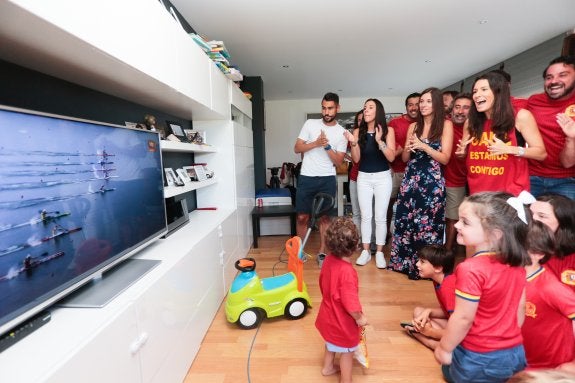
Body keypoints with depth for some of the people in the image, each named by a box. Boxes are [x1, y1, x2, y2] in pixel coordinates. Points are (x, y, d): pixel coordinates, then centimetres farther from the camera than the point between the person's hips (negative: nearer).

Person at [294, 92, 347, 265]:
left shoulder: (342, 132, 3)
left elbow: (338, 162, -1)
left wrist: (327, 146, -15)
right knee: (302, 216, 5)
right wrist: (316, 143, -15)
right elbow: (297, 148, -1)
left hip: (328, 179, 1)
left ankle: (322, 252, 20)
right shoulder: (310, 124, 2)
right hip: (306, 178, 0)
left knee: (325, 217, 6)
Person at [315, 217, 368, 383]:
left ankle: (327, 367, 56)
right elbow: (350, 304, -32)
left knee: (331, 343, 32)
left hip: (328, 315, 7)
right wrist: (359, 318, -12)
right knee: (347, 352, 20)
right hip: (342, 320, -7)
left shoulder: (329, 259, -14)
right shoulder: (347, 272, -38)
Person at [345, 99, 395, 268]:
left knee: (380, 217, 3)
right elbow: (356, 159, -2)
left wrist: (379, 141, -21)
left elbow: (391, 157, -9)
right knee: (365, 216, 6)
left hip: (383, 178, -1)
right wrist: (353, 143, -19)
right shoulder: (358, 132, 0)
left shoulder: (388, 130, -2)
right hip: (363, 178, 1)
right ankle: (366, 251, 17)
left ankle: (379, 252, 16)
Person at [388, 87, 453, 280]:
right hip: (410, 179, 4)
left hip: (433, 182, -4)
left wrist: (424, 147, -17)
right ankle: (404, 262, 18)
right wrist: (408, 148, -7)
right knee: (405, 221, 4)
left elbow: (445, 158, -5)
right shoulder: (413, 126, 13)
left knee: (429, 224, -2)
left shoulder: (445, 125, 2)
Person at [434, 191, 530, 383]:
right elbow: (520, 307, 6)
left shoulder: (471, 269, -30)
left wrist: (444, 348, -8)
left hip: (479, 357, -6)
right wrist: (507, 338, 21)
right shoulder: (518, 264, -6)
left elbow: (463, 318, -24)